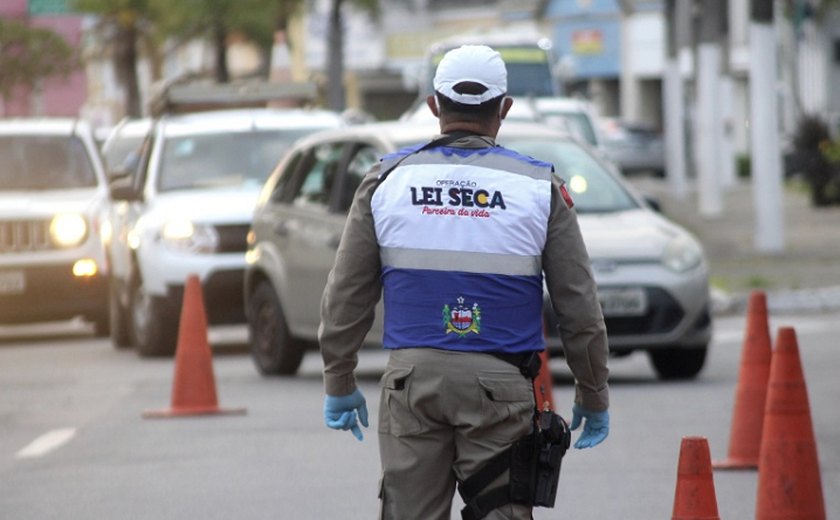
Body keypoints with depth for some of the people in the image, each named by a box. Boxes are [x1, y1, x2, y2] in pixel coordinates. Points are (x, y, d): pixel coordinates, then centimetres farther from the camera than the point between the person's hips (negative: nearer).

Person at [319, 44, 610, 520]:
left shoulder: (388, 181, 5)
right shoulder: (538, 187, 1)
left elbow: (346, 298, 8)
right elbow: (579, 306, 4)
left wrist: (340, 384, 18)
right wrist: (594, 397, 14)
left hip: (412, 377, 1)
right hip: (500, 384, -1)